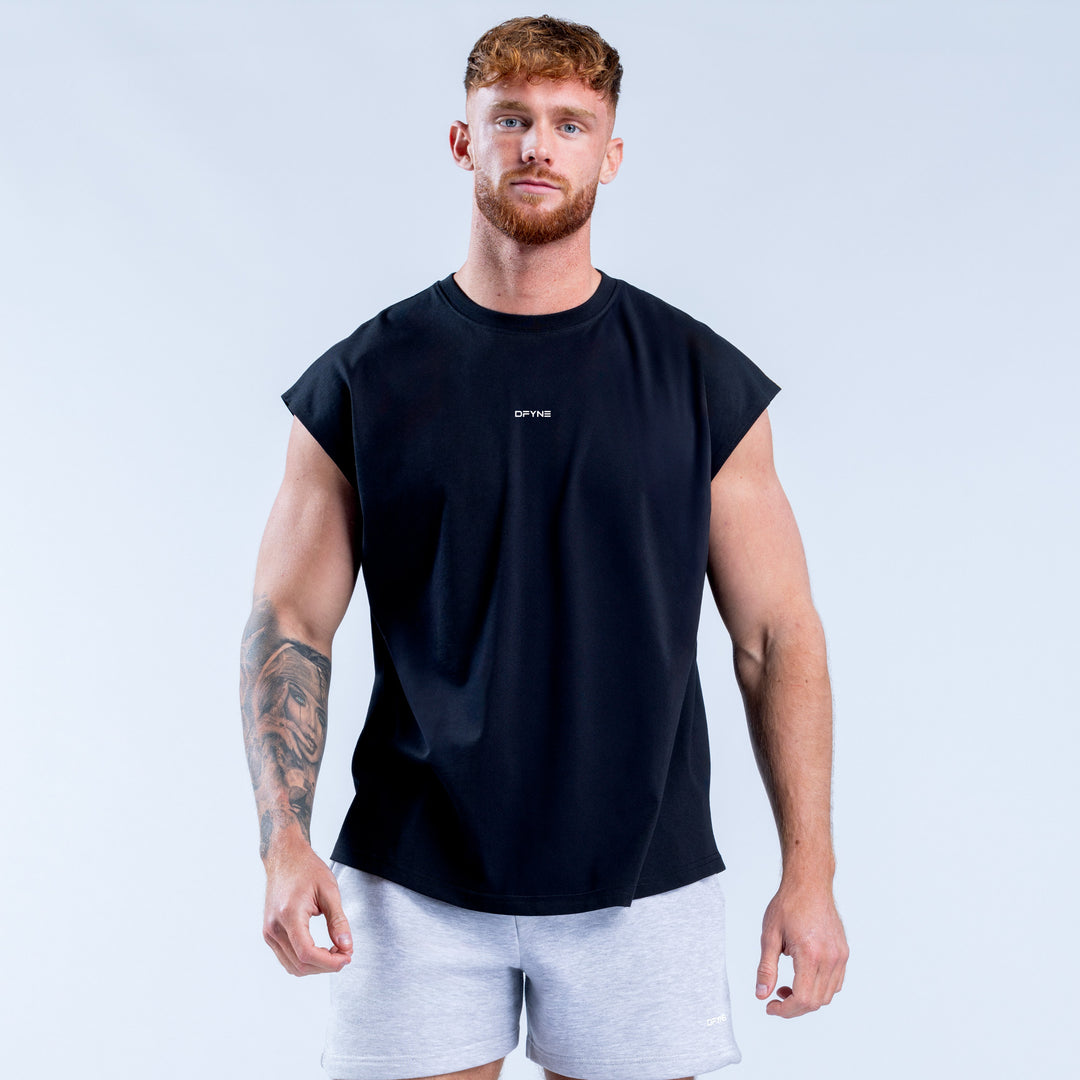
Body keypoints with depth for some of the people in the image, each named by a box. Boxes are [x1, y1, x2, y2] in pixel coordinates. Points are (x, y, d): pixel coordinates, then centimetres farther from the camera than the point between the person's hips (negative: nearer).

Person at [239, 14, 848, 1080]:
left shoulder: (705, 383, 2)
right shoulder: (361, 383, 2)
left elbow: (777, 634, 4)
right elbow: (288, 623, 3)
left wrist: (809, 870, -2)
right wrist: (284, 843, -11)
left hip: (643, 889, 0)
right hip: (412, 886, 0)